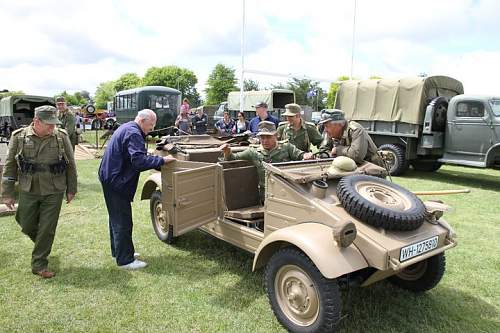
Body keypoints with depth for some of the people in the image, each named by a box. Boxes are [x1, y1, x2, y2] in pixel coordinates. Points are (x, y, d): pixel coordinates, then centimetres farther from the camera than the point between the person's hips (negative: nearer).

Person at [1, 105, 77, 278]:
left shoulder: (62, 136, -6)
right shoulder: (19, 137, -5)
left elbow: (71, 165, 2)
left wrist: (71, 190, 4)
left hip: (54, 192, -1)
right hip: (28, 191, 1)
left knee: (47, 230, 3)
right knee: (27, 226, 12)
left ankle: (39, 264, 18)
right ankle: (42, 244, 44)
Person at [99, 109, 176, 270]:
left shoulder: (127, 128, 14)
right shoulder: (133, 134, -19)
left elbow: (136, 157, 18)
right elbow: (139, 160, -31)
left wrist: (158, 161, 12)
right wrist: (162, 160, -25)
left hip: (111, 178, 11)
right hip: (116, 182, -11)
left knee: (116, 217, 20)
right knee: (123, 221, -4)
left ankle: (118, 251, 34)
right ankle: (125, 260, 5)